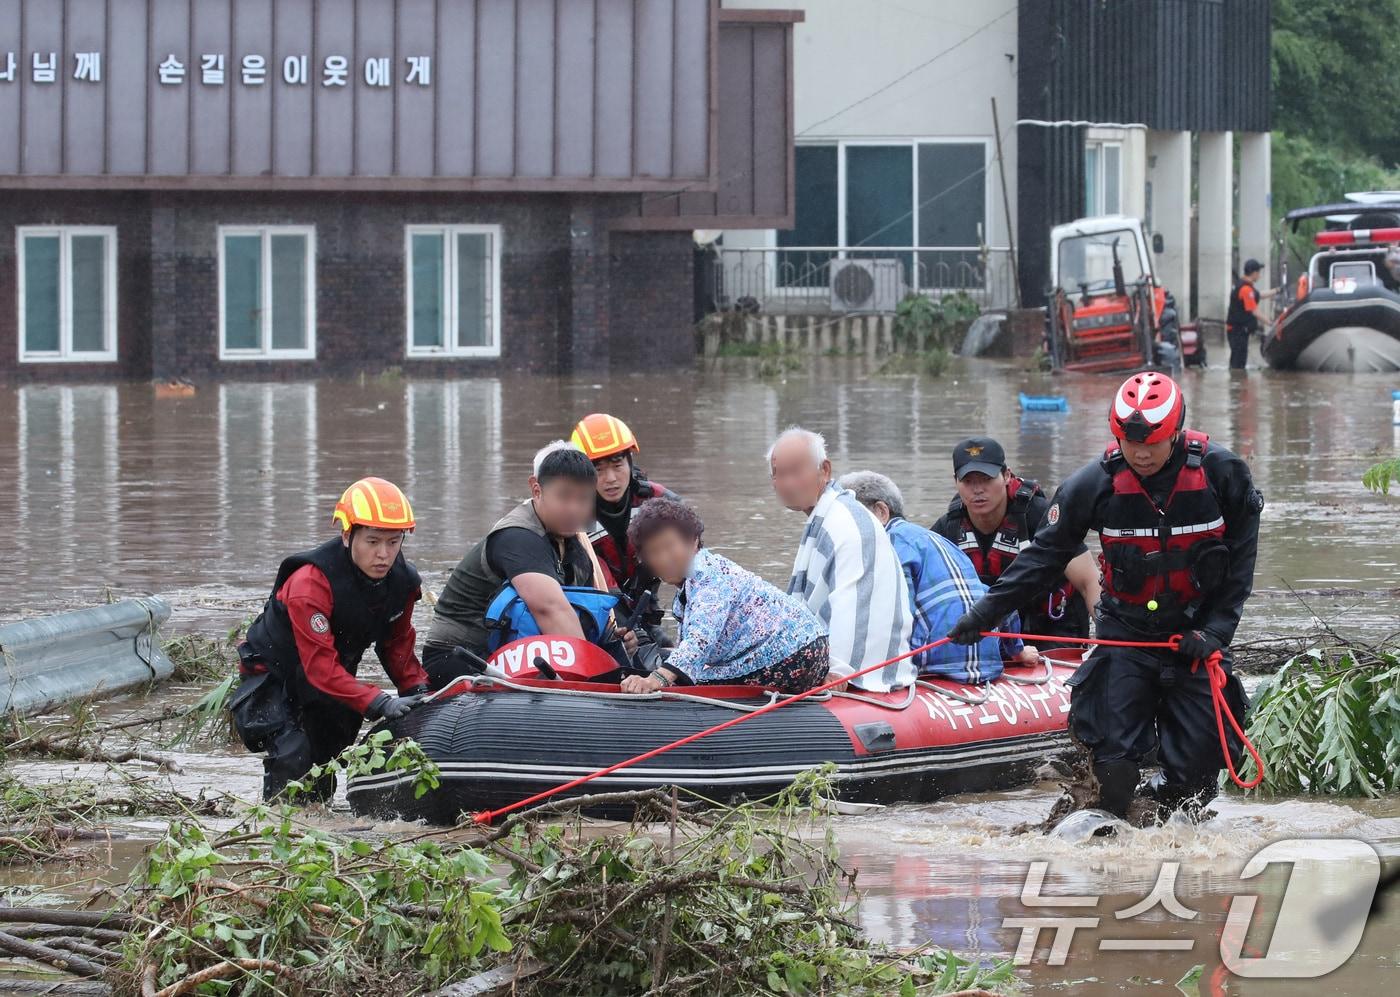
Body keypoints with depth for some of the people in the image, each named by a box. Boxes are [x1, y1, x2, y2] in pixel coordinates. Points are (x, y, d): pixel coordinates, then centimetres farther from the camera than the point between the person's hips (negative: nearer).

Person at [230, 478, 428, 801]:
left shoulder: (402, 581, -13)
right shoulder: (310, 583, -34)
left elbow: (397, 644, 4)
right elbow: (320, 667, -36)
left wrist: (418, 690, -13)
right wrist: (379, 703, -43)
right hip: (274, 675, -6)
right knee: (292, 755, -25)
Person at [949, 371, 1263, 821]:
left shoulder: (1221, 473, -11)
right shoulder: (1095, 484, -11)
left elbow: (1240, 560, -1)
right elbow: (1045, 554, -1)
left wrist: (1216, 630, -8)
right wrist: (987, 609, -6)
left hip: (1195, 632, 0)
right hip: (1126, 629, 0)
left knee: (1195, 763, -4)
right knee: (1114, 755, -11)